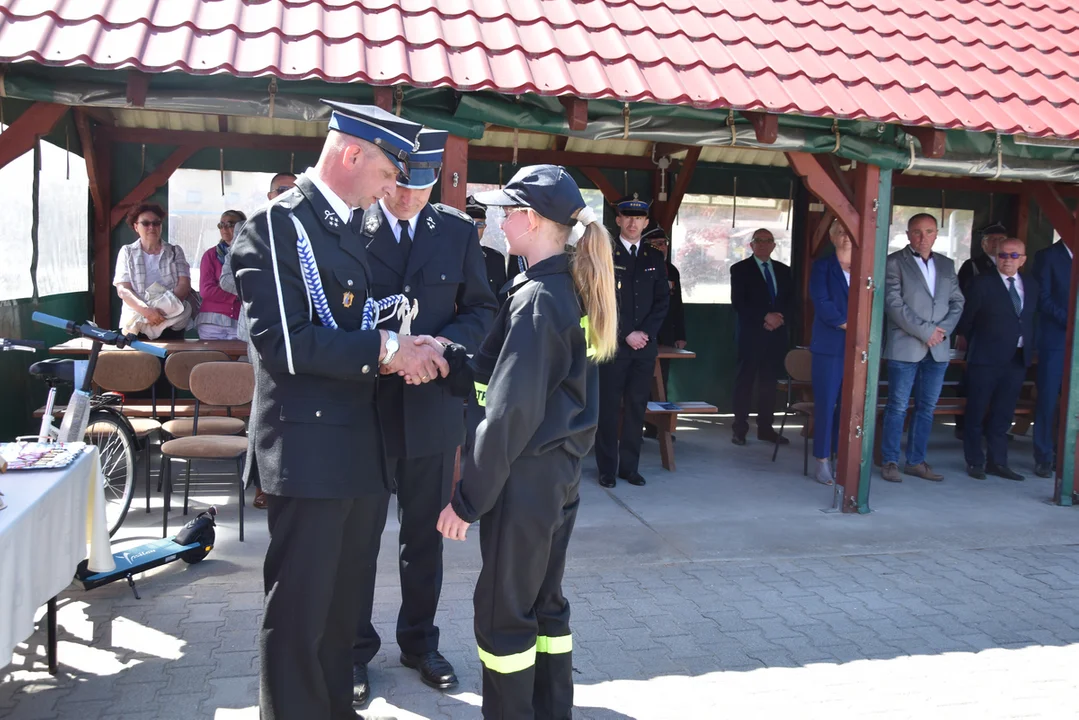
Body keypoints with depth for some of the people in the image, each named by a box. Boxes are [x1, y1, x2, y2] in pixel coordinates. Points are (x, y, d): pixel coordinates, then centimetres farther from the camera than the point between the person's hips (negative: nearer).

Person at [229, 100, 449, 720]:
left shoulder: (352, 229, 17)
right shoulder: (277, 225, -11)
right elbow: (280, 340, -20)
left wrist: (406, 349, 2)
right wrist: (383, 350, -18)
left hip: (362, 448, 9)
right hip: (310, 448, -8)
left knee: (347, 603, 18)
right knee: (300, 611, 3)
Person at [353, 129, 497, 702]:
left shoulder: (458, 231, 3)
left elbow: (480, 307, 7)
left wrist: (448, 343, -13)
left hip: (432, 406, 2)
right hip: (362, 404, -2)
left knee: (425, 535, 16)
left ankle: (419, 640, 35)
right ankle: (356, 647, 30)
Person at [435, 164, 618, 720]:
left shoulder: (534, 299, -19)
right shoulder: (574, 291, 8)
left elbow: (510, 411, -22)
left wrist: (468, 498, -16)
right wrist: (456, 361, 7)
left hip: (524, 478, -9)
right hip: (562, 472, 9)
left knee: (502, 615, 5)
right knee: (545, 604, 19)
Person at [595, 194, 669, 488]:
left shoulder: (655, 258, 13)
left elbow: (663, 301, 9)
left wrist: (645, 333, -6)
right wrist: (626, 335, -11)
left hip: (645, 344, 4)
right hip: (613, 343, -3)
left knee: (636, 407, 6)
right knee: (608, 407, -1)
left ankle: (630, 466, 13)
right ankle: (607, 468, 7)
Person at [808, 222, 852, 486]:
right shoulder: (822, 266, 5)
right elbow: (822, 302, -6)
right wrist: (846, 324, -13)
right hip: (830, 346, -3)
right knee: (826, 403, -2)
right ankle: (823, 462, 6)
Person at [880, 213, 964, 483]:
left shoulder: (946, 265, 15)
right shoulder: (895, 262, -2)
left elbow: (957, 301, 12)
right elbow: (894, 303, -10)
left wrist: (942, 329, -5)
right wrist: (925, 331, -13)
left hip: (938, 348, 5)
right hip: (905, 346, -5)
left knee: (927, 407, 8)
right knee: (898, 407, -1)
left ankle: (916, 461, 17)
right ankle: (890, 462, 6)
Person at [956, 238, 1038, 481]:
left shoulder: (1031, 285, 11)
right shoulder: (982, 283, -6)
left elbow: (1031, 319, 15)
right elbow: (965, 319, -1)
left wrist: (1029, 347, 8)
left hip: (1018, 359, 5)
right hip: (986, 358, -5)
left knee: (1003, 414, 11)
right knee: (977, 413, 4)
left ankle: (997, 462, 19)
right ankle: (975, 462, 14)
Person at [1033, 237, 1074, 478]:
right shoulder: (1047, 256, 2)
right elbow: (1043, 299, -5)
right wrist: (1069, 320, -14)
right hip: (1055, 339, -4)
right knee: (1048, 400, -1)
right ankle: (1044, 458, 6)